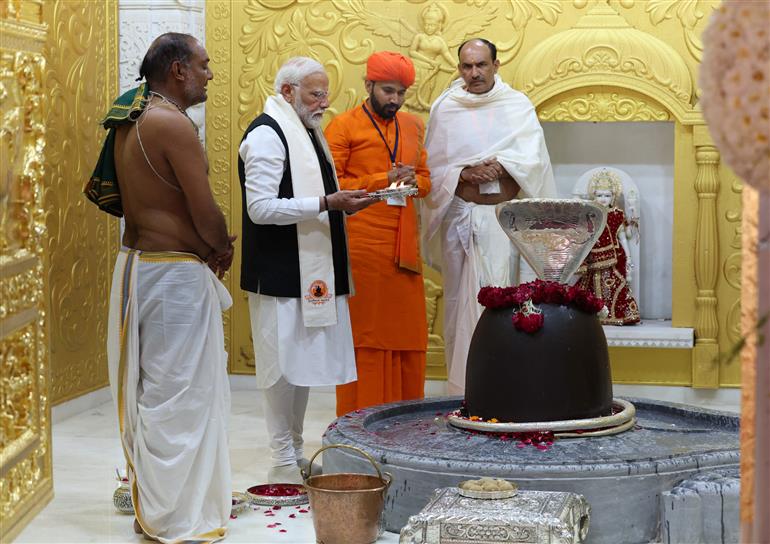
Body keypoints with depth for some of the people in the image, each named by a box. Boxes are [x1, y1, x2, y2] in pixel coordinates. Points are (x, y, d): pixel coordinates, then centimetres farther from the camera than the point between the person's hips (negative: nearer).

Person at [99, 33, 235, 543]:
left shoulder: (128, 120, 10)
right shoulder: (173, 123, -18)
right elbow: (207, 213, -19)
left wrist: (206, 244, 5)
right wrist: (223, 250, 3)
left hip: (136, 261, 9)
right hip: (175, 274, -9)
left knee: (150, 389, 17)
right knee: (178, 394, -1)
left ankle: (151, 496, 28)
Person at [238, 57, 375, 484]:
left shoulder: (304, 130, 18)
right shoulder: (266, 135, -13)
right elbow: (261, 207, -20)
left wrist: (338, 200, 8)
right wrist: (326, 203, -22)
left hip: (310, 271, 10)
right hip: (281, 273, -10)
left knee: (303, 364, 13)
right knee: (284, 364, -3)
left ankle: (295, 453, 22)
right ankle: (284, 462, 5)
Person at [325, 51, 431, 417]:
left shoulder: (413, 126, 18)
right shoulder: (343, 126, 0)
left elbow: (427, 179, 24)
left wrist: (413, 180, 1)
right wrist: (382, 180, -11)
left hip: (404, 247, 5)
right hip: (361, 246, -5)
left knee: (407, 334, 4)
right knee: (364, 335, -3)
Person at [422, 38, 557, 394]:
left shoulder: (517, 105, 5)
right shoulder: (444, 108, 7)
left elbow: (531, 159, -3)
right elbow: (433, 166, 4)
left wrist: (497, 166, -16)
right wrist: (464, 174, -12)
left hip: (502, 217, -1)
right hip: (458, 215, 1)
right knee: (459, 297, 1)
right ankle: (461, 387, 7)